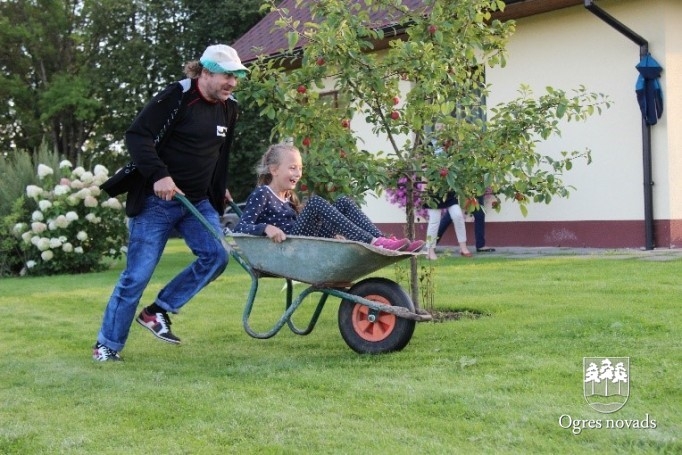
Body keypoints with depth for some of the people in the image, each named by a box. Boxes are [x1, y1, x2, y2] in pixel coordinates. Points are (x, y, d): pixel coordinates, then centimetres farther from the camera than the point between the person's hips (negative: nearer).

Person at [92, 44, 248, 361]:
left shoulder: (228, 108, 8)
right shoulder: (177, 97, -14)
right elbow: (137, 136, -20)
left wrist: (219, 190, 20)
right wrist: (158, 175, -29)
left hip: (198, 202, 7)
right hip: (157, 201, -7)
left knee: (216, 255, -12)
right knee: (138, 274, -5)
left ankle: (158, 311, 4)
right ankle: (107, 344, 10)